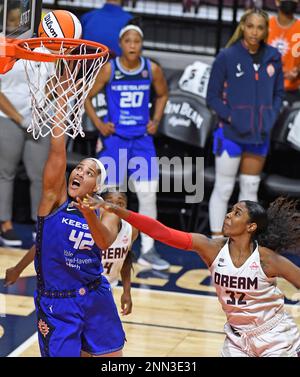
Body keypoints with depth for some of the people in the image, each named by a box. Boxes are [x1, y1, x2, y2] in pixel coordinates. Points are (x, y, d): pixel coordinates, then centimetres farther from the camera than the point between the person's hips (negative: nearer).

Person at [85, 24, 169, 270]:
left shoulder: (153, 70, -3)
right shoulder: (109, 69, -9)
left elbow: (163, 95, 16)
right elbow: (86, 96, 1)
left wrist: (156, 121, 4)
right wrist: (98, 123, -7)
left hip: (142, 139, 2)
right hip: (114, 138, -2)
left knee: (149, 193, -2)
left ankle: (147, 250, 6)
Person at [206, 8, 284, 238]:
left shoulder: (273, 57, 2)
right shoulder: (227, 57, -10)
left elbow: (278, 92, 13)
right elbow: (213, 96, -5)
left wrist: (271, 117, -1)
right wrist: (231, 118, -15)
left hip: (260, 135, 4)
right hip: (231, 134, -4)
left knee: (250, 188, 14)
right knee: (223, 189, 2)